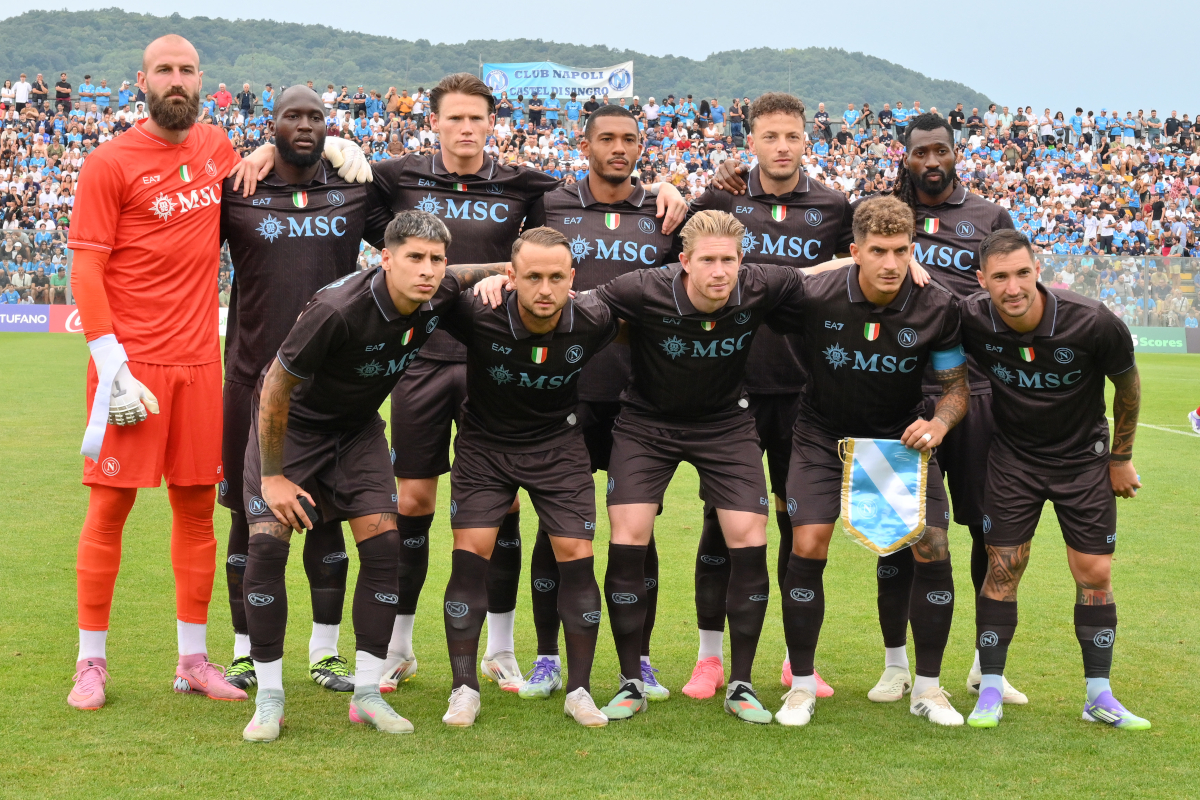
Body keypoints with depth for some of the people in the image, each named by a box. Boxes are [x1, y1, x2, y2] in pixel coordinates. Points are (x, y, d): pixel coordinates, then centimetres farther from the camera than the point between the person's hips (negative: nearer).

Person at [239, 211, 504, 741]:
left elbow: (478, 274, 9)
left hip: (358, 428, 5)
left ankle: (368, 693, 2)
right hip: (291, 423, -5)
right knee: (267, 544, -16)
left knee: (383, 544, -8)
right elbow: (276, 388, -23)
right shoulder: (337, 309, -35)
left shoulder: (441, 297, -18)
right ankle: (268, 698, -4)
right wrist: (272, 475, -18)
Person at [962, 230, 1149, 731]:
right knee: (1002, 570, -2)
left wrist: (1122, 458, 2)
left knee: (1095, 574, 1)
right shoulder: (972, 321, -20)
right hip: (1014, 457, 0)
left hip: (1083, 456, 0)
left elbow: (1127, 383, -6)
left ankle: (1098, 696, 14)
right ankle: (990, 693, 10)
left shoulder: (1093, 323, -24)